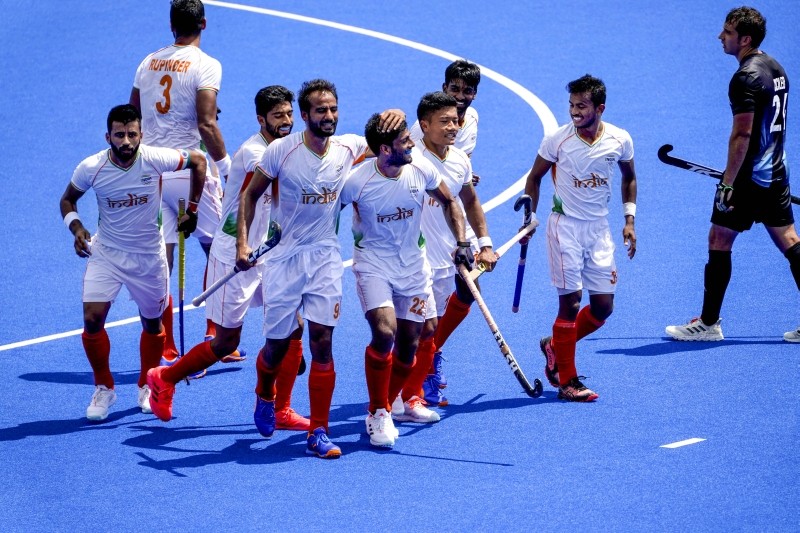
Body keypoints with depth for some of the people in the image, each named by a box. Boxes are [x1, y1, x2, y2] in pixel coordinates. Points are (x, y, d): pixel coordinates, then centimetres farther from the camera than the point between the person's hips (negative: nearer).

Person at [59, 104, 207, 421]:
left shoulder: (155, 160, -19)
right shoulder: (91, 168, -16)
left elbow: (198, 161, -1)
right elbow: (68, 199, 3)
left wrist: (193, 209, 2)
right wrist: (76, 227, -16)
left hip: (149, 256, 0)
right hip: (106, 253, 0)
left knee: (152, 324, 12)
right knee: (92, 320, -14)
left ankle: (147, 386, 36)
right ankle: (104, 389, 6)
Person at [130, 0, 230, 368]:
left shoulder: (148, 63, 9)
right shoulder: (206, 66, -9)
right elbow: (206, 124, -18)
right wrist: (225, 164, -7)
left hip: (150, 171, 5)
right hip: (191, 172, -5)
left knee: (160, 261, 4)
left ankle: (166, 351, 5)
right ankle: (214, 335, 7)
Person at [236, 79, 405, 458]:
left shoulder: (349, 148, -2)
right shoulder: (281, 151, -9)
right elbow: (250, 194, 3)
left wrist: (396, 117, -11)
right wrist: (242, 242, -8)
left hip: (325, 257, 1)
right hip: (283, 257, -1)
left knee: (322, 341, -8)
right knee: (277, 344, 6)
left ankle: (318, 433, -4)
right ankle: (264, 396, 41)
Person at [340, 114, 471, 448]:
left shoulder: (422, 170, -10)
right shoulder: (357, 182, -21)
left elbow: (448, 202, 8)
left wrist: (462, 242, -1)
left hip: (413, 265, 4)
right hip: (373, 263, -4)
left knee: (409, 342, 6)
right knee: (384, 333, -22)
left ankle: (393, 401, 32)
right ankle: (378, 414, -7)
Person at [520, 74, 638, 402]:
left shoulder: (620, 141, -4)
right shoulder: (557, 140, -10)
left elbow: (629, 178, 15)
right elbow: (534, 178, 4)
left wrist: (629, 219, 7)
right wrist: (530, 218, -1)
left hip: (599, 228, 4)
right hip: (565, 225, -4)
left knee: (603, 306, 3)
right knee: (570, 302, -7)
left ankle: (556, 347, 27)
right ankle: (567, 381, 1)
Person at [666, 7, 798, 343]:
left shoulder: (746, 78, -18)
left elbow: (742, 134, -22)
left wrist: (728, 182, -21)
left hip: (748, 177, -9)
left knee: (719, 242, 2)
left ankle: (708, 323, 7)